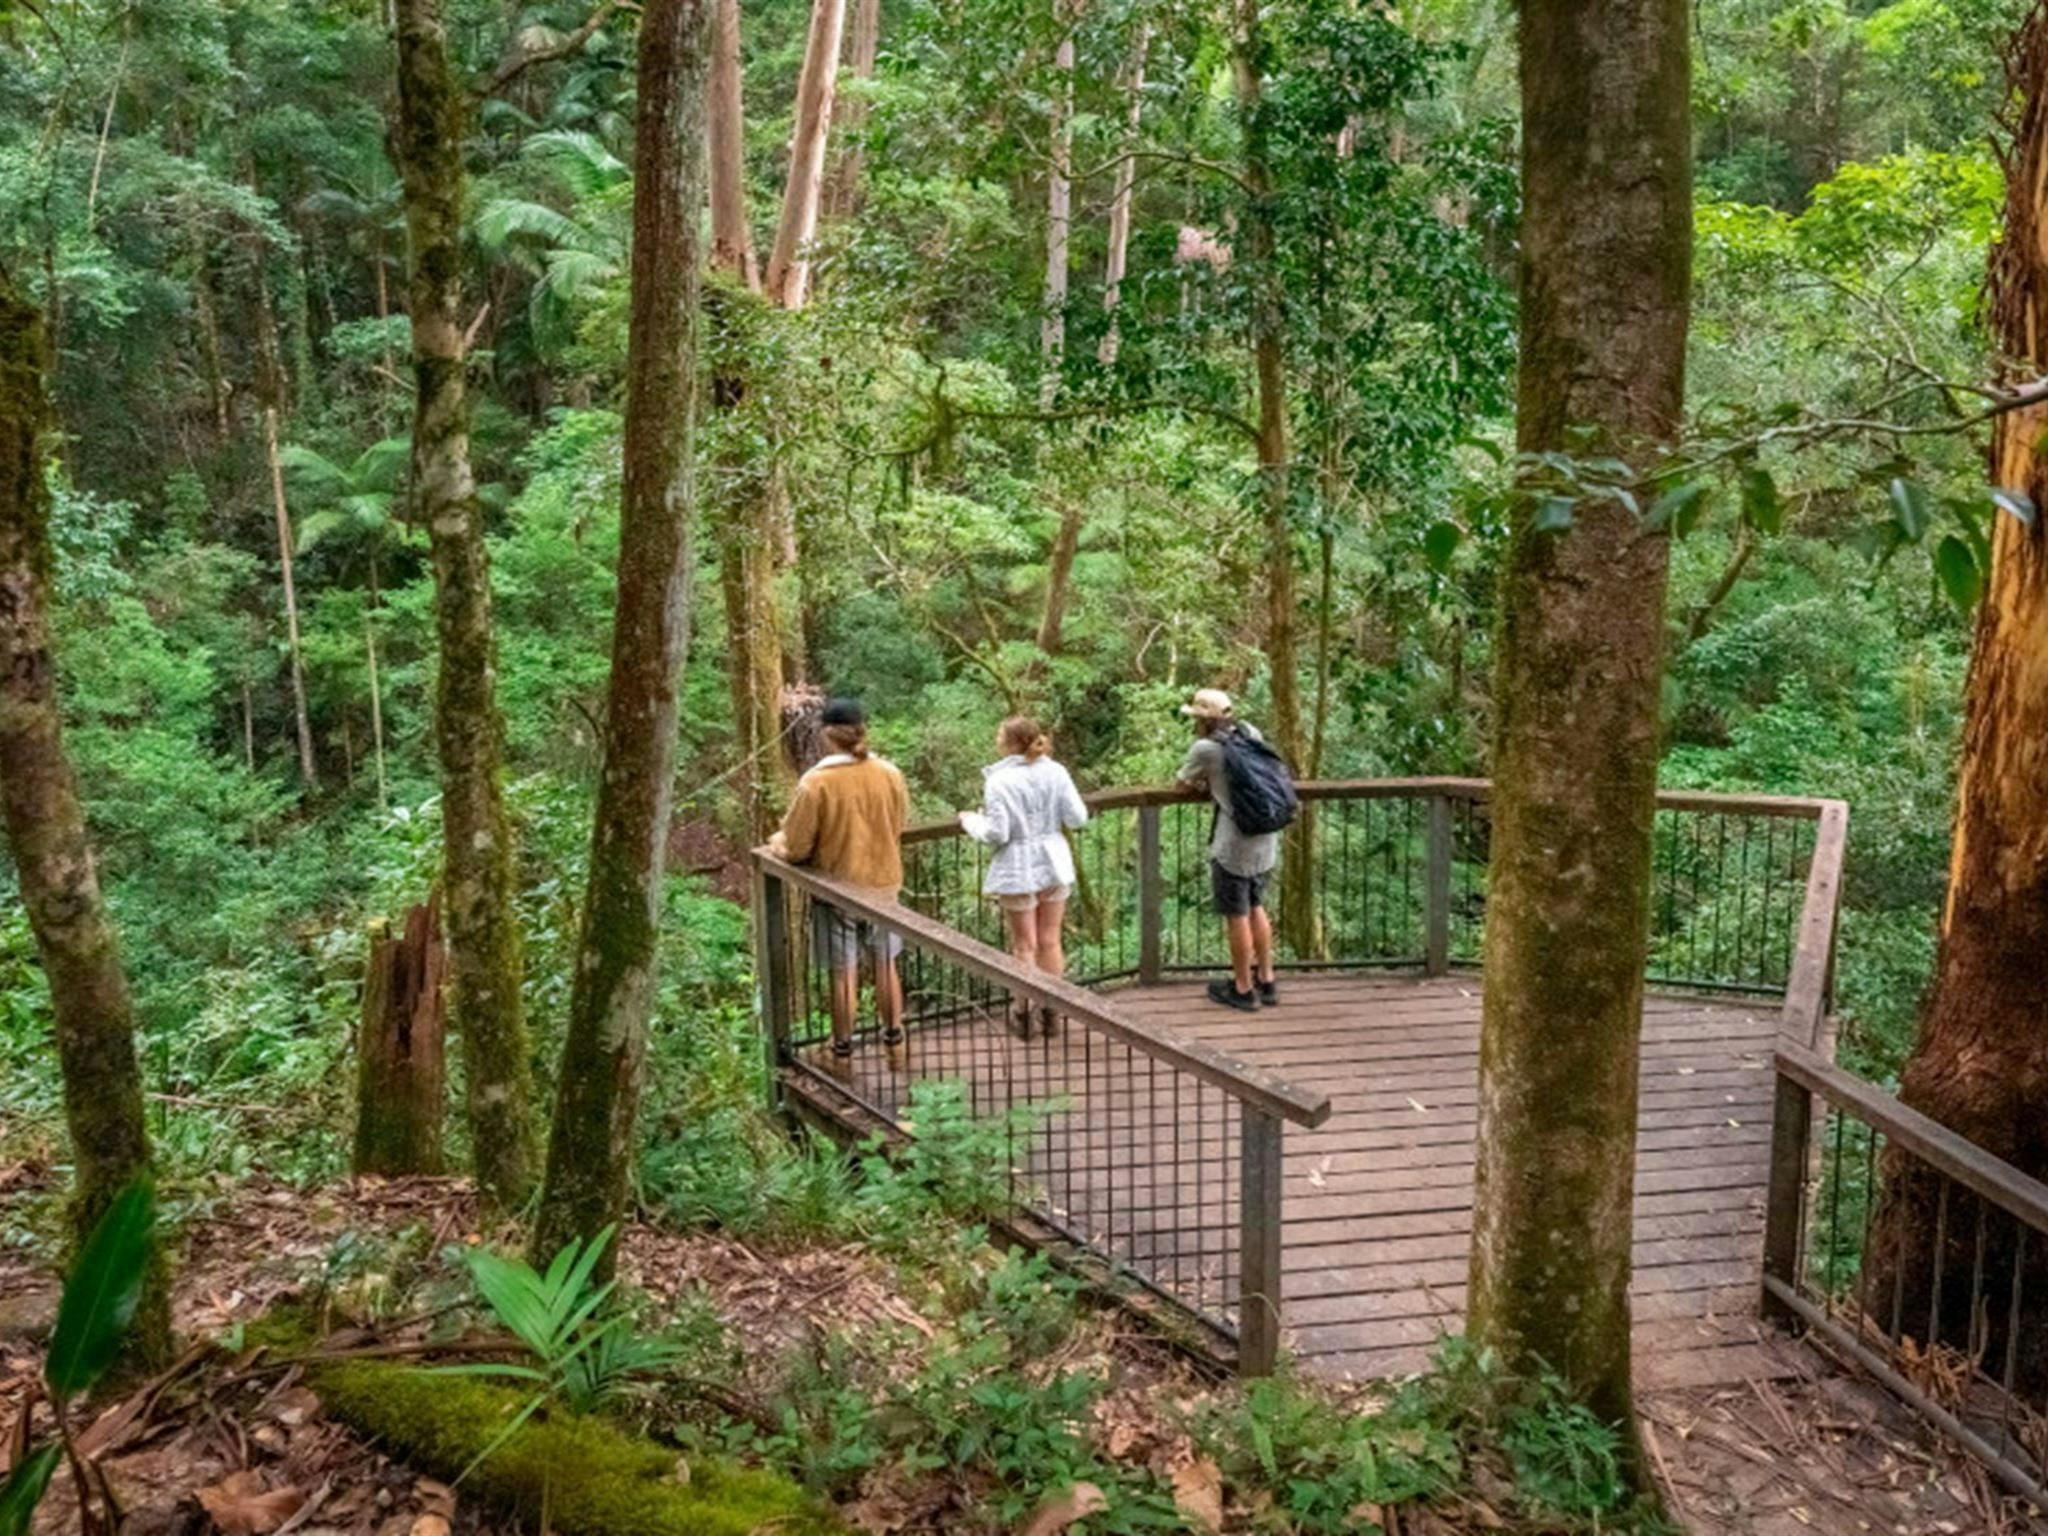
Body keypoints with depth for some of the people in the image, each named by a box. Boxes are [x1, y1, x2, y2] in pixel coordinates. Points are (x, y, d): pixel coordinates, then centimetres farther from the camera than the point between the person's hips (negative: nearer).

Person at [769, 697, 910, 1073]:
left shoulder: (815, 783, -21)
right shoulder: (890, 774, -9)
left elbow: (796, 849, -14)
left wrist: (779, 841, 8)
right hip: (883, 883, 3)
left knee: (844, 973, 9)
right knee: (885, 963, 18)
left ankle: (843, 1055, 22)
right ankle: (895, 1043, 29)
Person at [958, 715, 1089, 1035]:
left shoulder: (999, 781, -17)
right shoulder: (1056, 773, -5)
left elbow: (997, 834, -18)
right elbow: (1078, 818, -5)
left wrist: (971, 821, 0)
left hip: (1018, 872, -3)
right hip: (1054, 866, 3)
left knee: (1024, 945, 9)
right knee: (1050, 941, 13)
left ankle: (1023, 1015, 18)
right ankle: (1049, 1012, 22)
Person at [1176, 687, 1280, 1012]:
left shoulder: (1205, 748, -13)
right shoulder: (1250, 732, 6)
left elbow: (1184, 782, 3)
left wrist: (1200, 783, 23)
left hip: (1235, 846, -7)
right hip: (1266, 840, 7)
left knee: (1236, 917, 7)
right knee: (1255, 908, 22)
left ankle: (1243, 990, 18)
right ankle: (1266, 980, 31)